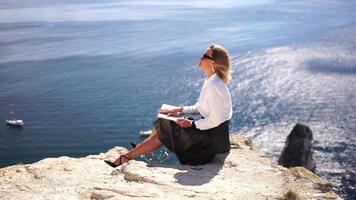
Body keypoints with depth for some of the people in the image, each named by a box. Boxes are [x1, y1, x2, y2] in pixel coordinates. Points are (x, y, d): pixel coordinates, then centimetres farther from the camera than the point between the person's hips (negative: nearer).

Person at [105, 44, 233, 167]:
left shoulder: (214, 87, -25)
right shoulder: (210, 81, 7)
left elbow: (215, 120, -26)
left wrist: (191, 124, -16)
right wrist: (180, 110, 7)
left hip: (213, 135, -9)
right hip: (207, 130, 9)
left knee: (163, 134, -5)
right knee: (162, 126, 7)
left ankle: (125, 158, 6)